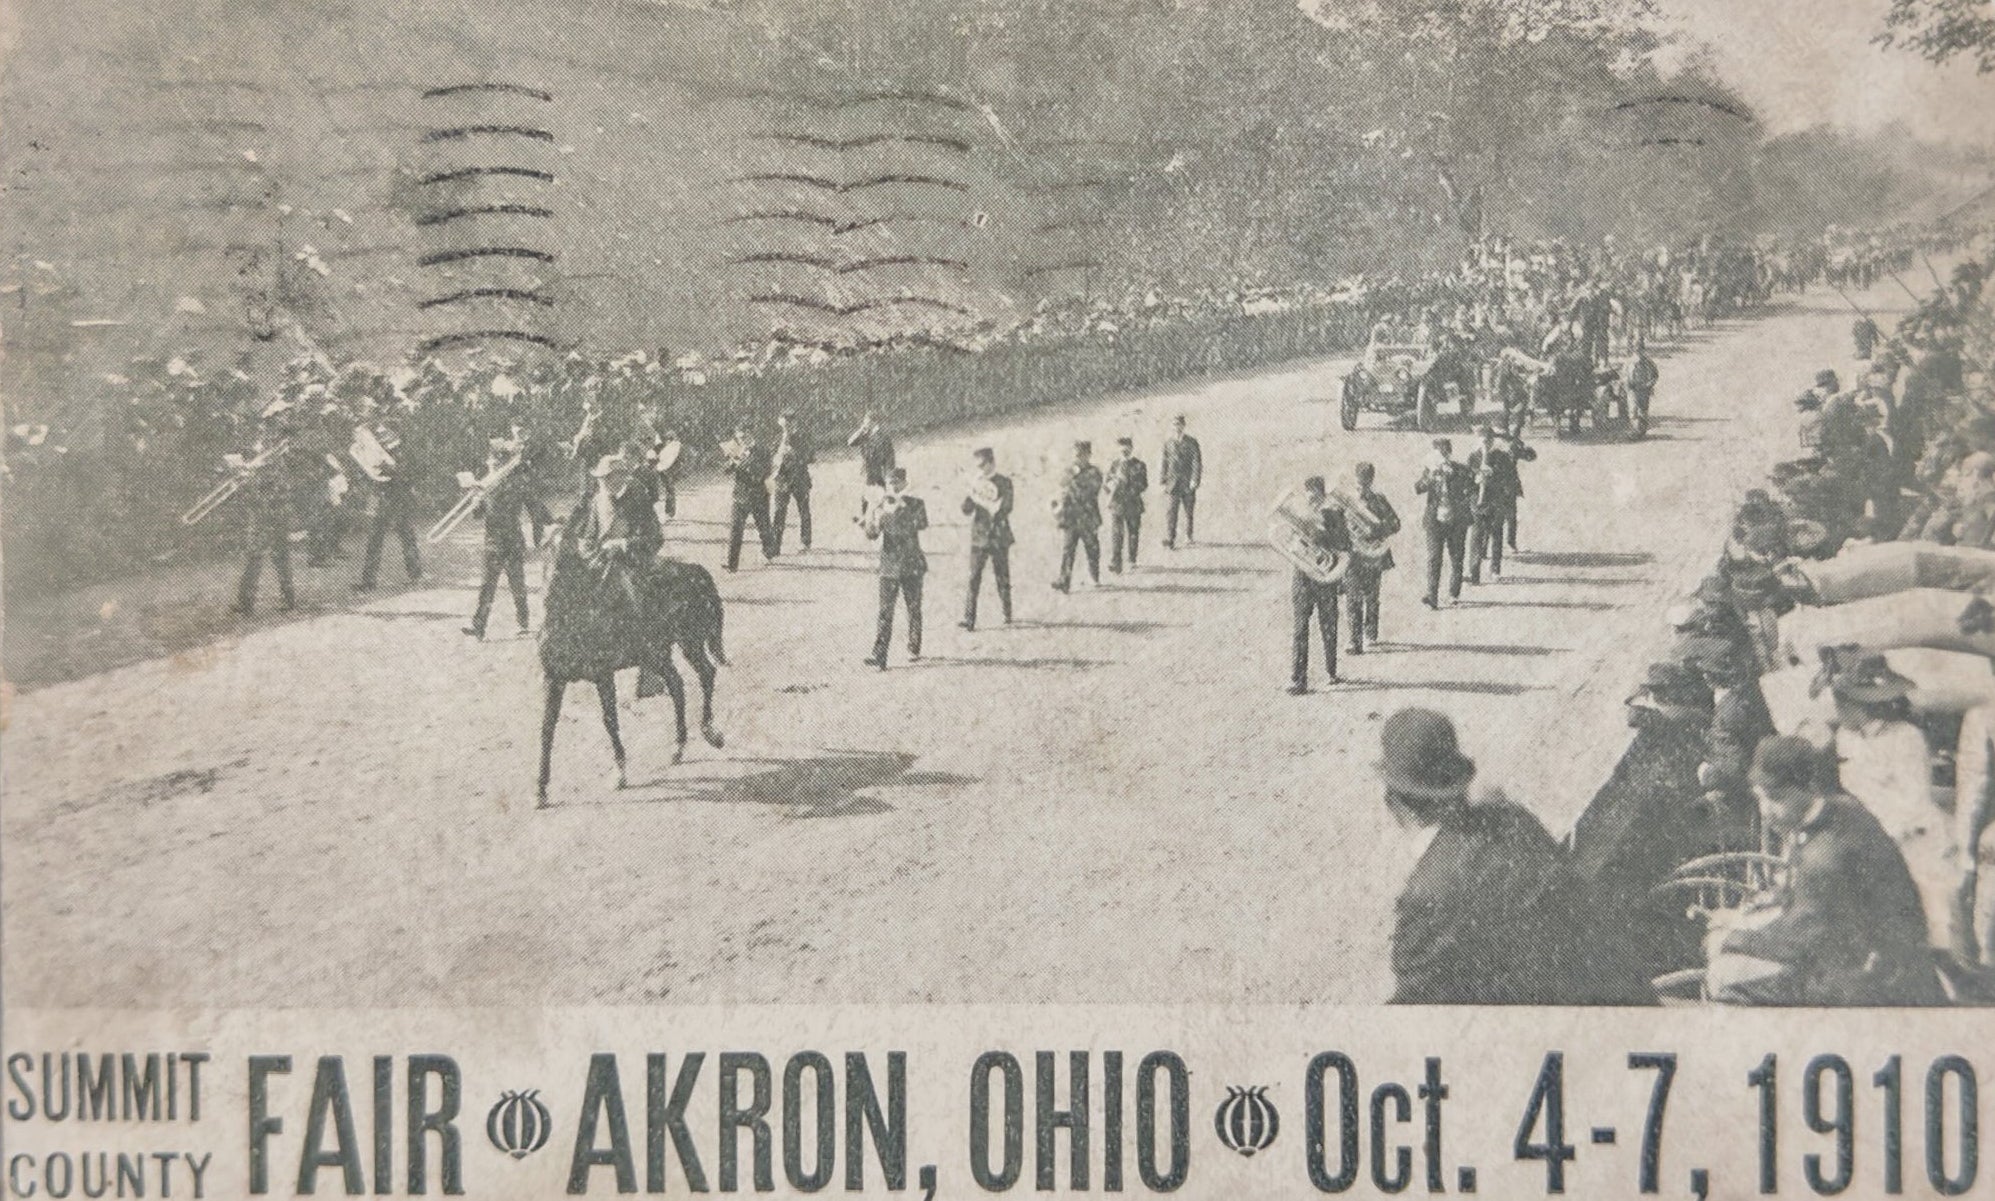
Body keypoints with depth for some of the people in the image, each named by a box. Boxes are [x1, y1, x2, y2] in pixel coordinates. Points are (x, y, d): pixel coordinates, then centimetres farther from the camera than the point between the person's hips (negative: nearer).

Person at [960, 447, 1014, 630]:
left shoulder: (1004, 483, 0)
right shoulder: (977, 484, 10)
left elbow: (1005, 508, -10)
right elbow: (966, 510, 5)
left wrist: (980, 500, -10)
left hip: (999, 538, -2)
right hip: (978, 537, 2)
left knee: (1002, 577, 4)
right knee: (974, 577, -7)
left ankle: (1006, 616, 19)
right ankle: (969, 619, -9)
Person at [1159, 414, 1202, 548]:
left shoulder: (1191, 442, 1)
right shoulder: (1167, 442, 7)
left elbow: (1197, 462, -2)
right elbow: (1164, 463, 9)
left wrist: (1195, 480, -12)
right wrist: (1163, 482, 3)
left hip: (1188, 483, 0)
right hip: (1173, 483, 0)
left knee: (1189, 511, 10)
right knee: (1170, 512, -11)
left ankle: (1189, 537, 27)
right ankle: (1169, 541, -15)